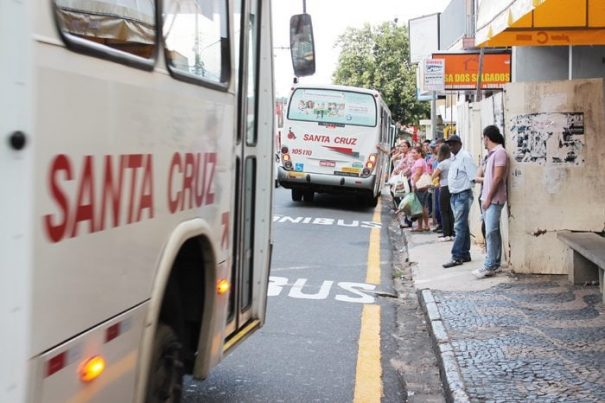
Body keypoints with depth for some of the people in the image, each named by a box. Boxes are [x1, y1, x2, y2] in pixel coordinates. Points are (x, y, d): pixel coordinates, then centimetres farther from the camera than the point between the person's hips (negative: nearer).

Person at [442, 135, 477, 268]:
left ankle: (457, 257, -10)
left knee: (459, 227, -10)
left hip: (463, 195, -9)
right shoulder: (453, 158, 15)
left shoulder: (465, 156, -12)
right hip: (454, 195, 9)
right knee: (462, 226, 14)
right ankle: (465, 254, 20)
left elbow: (473, 176, -17)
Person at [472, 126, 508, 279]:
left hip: (494, 200, -10)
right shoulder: (492, 153, 16)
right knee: (493, 232, 10)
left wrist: (488, 198, -17)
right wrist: (480, 179, 39)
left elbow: (498, 178, -18)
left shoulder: (499, 152, -13)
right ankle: (495, 264, 14)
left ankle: (489, 266, -12)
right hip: (488, 199, 10)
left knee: (491, 232, -11)